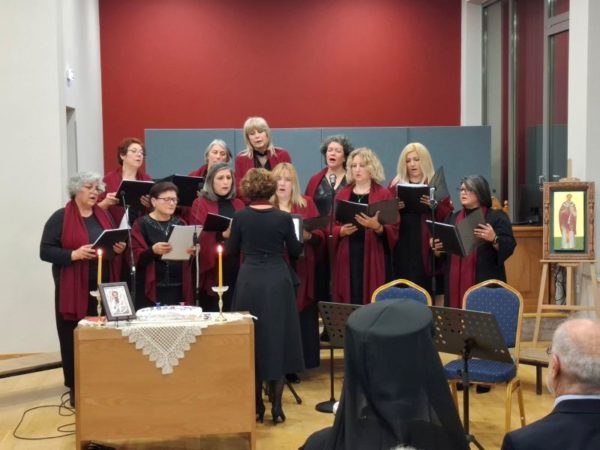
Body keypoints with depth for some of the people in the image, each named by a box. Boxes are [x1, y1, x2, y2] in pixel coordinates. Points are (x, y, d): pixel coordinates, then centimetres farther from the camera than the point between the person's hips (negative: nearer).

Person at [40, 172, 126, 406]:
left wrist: (118, 249, -1)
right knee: (74, 339, 0)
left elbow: (114, 243, 22)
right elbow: (45, 251, -8)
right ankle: (76, 389, 10)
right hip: (73, 289, -5)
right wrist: (74, 254, -21)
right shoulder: (60, 218, -4)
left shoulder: (104, 216, 13)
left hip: (104, 286, 5)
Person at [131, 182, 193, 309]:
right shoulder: (141, 225, -1)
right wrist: (153, 251, -27)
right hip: (151, 290, -4)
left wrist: (192, 252, -9)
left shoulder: (180, 224, 12)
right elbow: (135, 258, -10)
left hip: (178, 290, 4)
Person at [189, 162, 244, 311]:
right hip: (212, 268, -4)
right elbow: (196, 236, -9)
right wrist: (222, 234, -21)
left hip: (237, 268, 4)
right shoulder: (200, 204, 1)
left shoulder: (238, 204, 14)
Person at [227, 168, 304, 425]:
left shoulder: (240, 217, -3)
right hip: (278, 281, 0)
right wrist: (303, 239, 25)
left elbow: (231, 251, 6)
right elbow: (295, 252, 5)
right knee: (278, 339, 7)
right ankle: (276, 407, 7)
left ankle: (256, 407, 14)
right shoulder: (283, 217, -4)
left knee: (252, 341, 9)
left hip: (250, 281, 0)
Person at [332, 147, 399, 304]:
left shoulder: (384, 195, 1)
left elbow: (394, 230, -4)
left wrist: (377, 227, -22)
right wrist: (341, 231, -11)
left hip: (374, 257, -3)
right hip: (347, 258, 3)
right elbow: (331, 228, 10)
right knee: (349, 301, 2)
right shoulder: (342, 195, 11)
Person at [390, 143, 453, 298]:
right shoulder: (395, 185, 13)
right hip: (402, 248, 2)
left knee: (426, 290, -5)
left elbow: (448, 216, -1)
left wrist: (435, 206, -19)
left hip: (426, 248, -2)